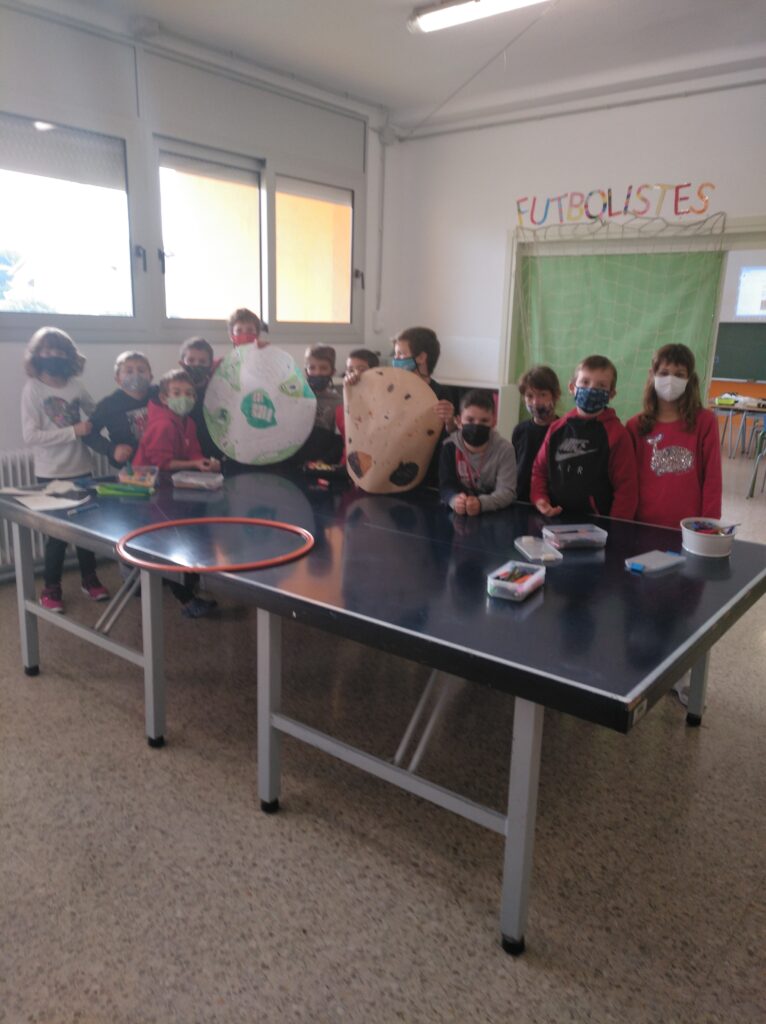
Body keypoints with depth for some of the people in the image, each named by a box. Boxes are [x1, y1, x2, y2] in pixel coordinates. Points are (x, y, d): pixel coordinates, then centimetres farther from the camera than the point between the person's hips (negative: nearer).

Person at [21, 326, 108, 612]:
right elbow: (30, 436, -16)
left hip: (81, 469, 3)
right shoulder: (32, 389, -9)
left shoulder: (75, 386, 1)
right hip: (50, 474, -3)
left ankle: (89, 579, 28)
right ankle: (51, 588, 20)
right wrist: (73, 431, -21)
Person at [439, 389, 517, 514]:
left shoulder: (504, 449, -8)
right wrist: (455, 500, -33)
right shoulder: (450, 447, -4)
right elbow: (446, 485, -9)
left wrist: (481, 503, -34)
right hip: (459, 514, 1)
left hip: (495, 514, 0)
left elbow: (507, 491, -15)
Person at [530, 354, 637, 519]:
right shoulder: (557, 429, 8)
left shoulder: (617, 434, -5)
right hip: (554, 519, 4)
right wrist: (539, 499, 0)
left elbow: (626, 487, -6)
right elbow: (540, 469, 16)